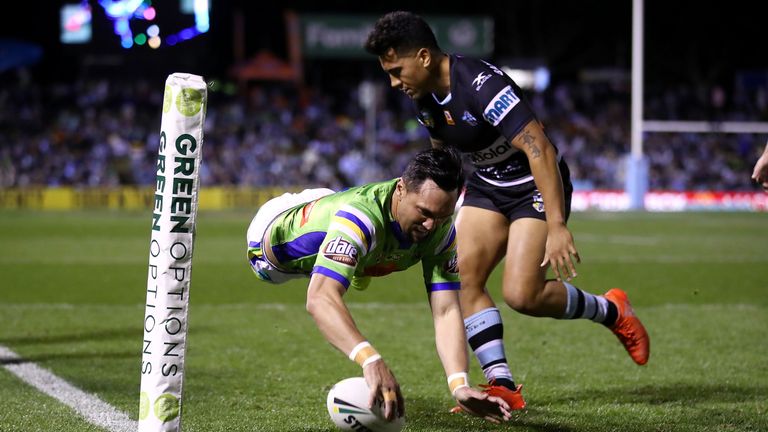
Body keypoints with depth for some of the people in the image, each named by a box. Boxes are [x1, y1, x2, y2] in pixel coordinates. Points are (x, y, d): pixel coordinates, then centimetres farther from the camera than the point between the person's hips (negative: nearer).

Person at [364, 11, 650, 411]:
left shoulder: (482, 85, -31)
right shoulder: (424, 97, -3)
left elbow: (540, 149, -35)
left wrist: (556, 226, -38)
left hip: (535, 186, -8)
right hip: (486, 184, 8)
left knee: (521, 295, -17)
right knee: (463, 277, -8)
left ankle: (610, 310, 10)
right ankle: (502, 386, -5)